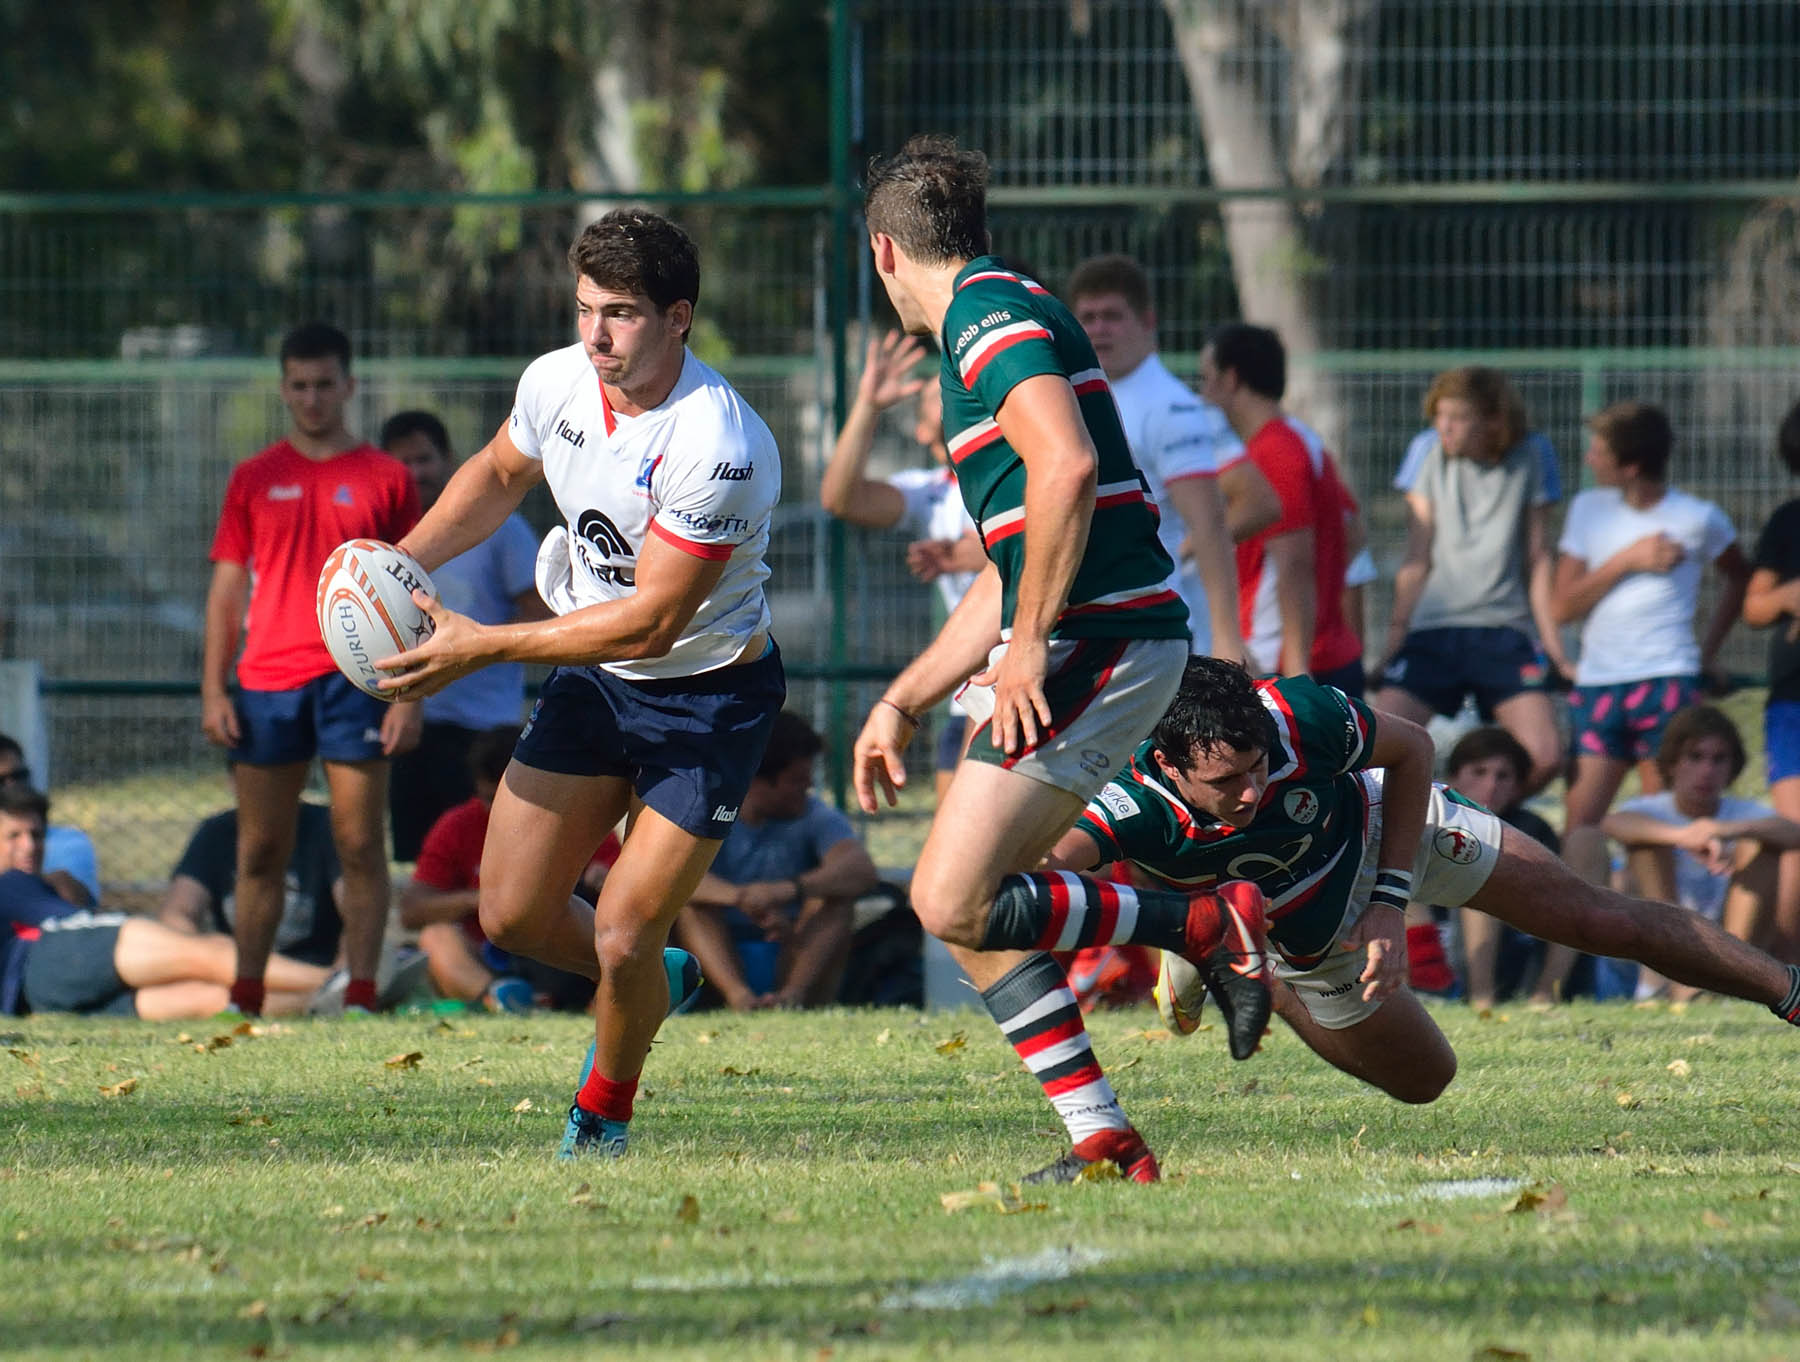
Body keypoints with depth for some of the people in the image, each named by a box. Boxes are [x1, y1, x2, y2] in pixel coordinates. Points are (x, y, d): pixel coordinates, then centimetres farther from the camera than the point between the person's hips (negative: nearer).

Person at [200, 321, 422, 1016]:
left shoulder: (385, 479, 5)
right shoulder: (254, 479, 10)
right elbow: (227, 588, 11)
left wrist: (409, 694, -3)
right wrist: (213, 690, 3)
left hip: (355, 681, -2)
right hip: (266, 681, 2)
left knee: (360, 843, -4)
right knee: (261, 849, 4)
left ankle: (360, 995, -3)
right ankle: (244, 997, 8)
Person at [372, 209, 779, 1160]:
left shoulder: (720, 448, -30)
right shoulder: (556, 382, -9)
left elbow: (652, 620, -28)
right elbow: (498, 475, 15)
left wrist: (483, 646, -27)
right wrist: (409, 557, -3)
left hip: (707, 696, -6)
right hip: (591, 676, 6)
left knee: (623, 940, -11)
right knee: (511, 916, 2)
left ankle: (604, 1109, 20)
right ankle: (644, 988, 34)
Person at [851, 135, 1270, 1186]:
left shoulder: (991, 315, -8)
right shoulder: (1000, 321, 24)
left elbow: (1066, 469, -25)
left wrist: (1028, 645, -22)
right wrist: (904, 703, 29)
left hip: (1102, 638, -10)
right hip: (1083, 640, 10)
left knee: (956, 902, -12)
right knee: (969, 909, 9)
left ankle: (1210, 929, -5)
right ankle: (1104, 1141, 6)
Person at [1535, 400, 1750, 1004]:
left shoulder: (1696, 519, 0)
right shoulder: (1589, 509, 9)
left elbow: (1742, 579, 19)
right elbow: (1563, 604, 4)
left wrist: (1709, 651, 13)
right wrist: (1629, 559, -7)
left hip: (1667, 679, -3)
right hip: (1597, 683, 3)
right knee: (1580, 819, -7)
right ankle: (1554, 972, -10)